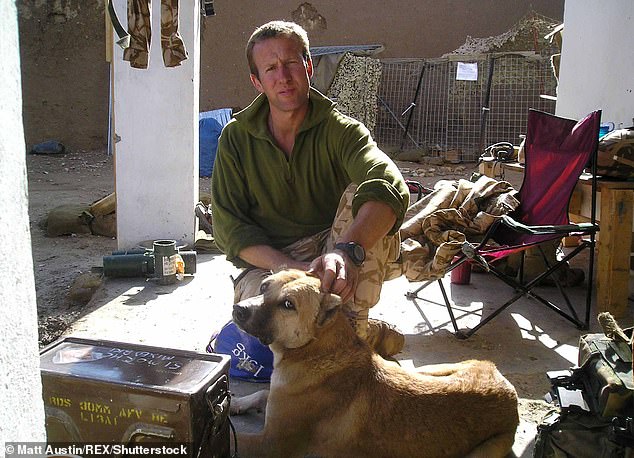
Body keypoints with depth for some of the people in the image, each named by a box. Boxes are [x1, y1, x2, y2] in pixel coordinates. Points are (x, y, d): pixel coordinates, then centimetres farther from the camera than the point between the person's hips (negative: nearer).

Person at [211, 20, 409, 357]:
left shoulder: (340, 130, -8)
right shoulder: (236, 137, -1)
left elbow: (390, 189, -29)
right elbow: (229, 227, -6)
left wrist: (347, 250, -50)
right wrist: (289, 267, -23)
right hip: (270, 263, 1)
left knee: (362, 194, -28)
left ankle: (350, 330, -26)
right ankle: (370, 334, -11)